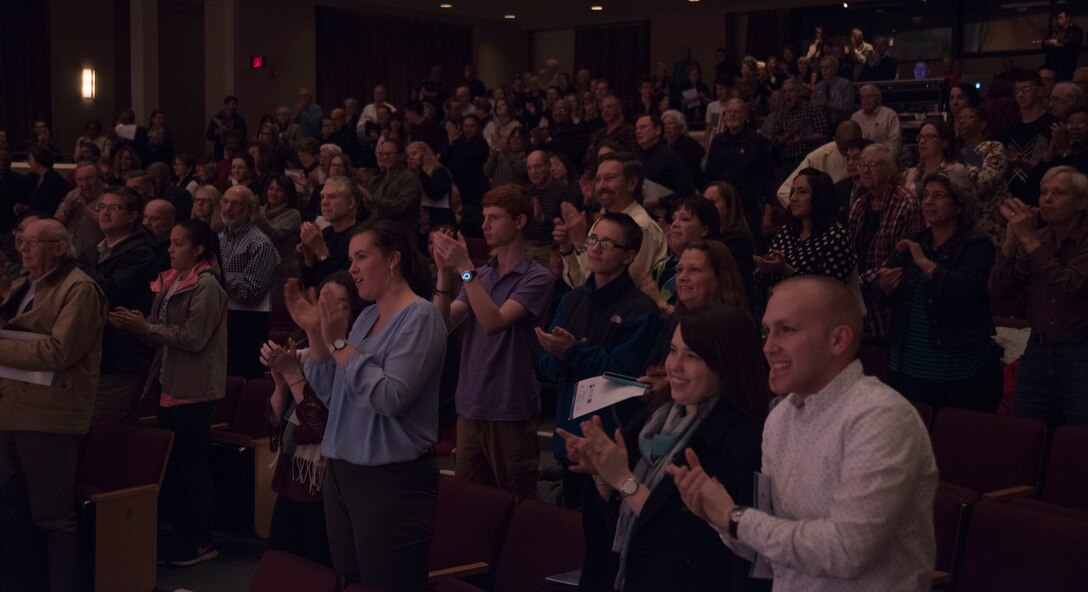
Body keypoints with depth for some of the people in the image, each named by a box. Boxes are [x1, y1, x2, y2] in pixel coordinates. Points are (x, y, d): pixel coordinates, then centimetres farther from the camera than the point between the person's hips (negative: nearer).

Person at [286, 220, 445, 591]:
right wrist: (314, 333, 2)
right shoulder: (367, 316, 13)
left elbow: (391, 397, -23)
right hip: (342, 473, 8)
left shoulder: (420, 317, -12)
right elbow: (331, 394, 12)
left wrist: (339, 344, -17)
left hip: (391, 481, -8)